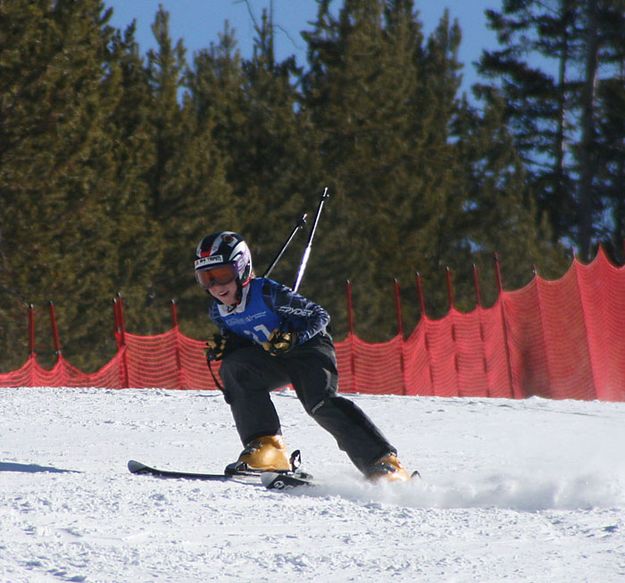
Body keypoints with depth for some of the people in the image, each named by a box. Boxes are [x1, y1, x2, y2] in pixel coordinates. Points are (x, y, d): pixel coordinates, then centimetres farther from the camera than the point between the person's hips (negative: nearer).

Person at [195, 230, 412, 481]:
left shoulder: (268, 293, -23)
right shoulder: (218, 310, -5)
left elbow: (320, 316, -15)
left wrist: (293, 339, -30)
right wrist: (224, 346, -8)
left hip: (308, 348, -6)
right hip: (271, 360, 6)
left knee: (320, 404, -30)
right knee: (233, 368, -23)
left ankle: (384, 464, -32)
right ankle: (265, 445, -24)